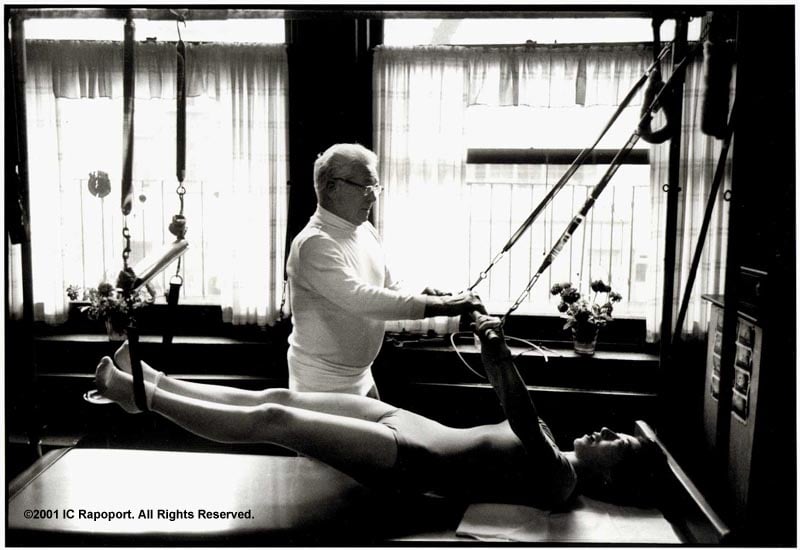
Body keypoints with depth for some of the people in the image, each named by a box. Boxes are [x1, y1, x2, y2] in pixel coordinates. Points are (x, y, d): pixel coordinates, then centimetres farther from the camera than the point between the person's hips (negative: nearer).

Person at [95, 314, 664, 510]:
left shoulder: (557, 476, -12)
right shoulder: (549, 444, 14)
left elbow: (521, 417, -28)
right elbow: (515, 403, 24)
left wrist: (500, 349, -33)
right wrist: (487, 341, 15)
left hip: (405, 459, -8)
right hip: (404, 420, 8)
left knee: (270, 419, -13)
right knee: (274, 398, 2)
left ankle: (142, 395, 1)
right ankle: (156, 382, 13)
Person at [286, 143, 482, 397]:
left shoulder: (366, 232, 5)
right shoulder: (314, 244, -22)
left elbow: (389, 288, 12)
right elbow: (359, 299, -34)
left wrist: (420, 297, -10)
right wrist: (438, 305, -34)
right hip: (323, 385, -8)